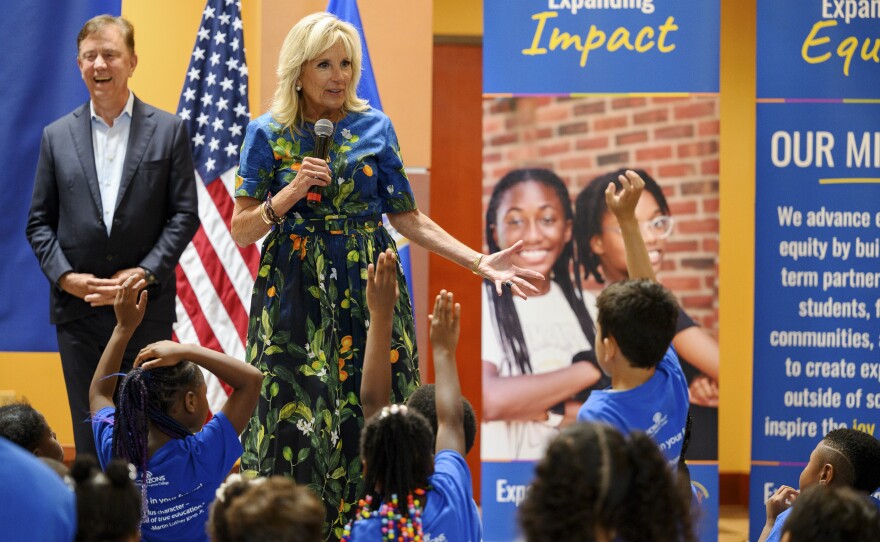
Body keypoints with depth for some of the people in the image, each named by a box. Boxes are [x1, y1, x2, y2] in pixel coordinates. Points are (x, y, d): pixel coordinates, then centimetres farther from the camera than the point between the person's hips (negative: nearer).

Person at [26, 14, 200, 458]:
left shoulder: (168, 130, 4)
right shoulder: (57, 137, 9)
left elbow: (185, 214, 0)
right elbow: (39, 221, 8)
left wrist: (145, 273, -11)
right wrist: (64, 276, -7)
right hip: (78, 306, 2)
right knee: (90, 432, 4)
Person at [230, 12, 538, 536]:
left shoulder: (375, 127, 5)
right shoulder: (268, 133, 0)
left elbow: (406, 215, 6)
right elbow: (241, 231, 0)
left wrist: (479, 262, -3)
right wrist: (293, 191, -16)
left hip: (368, 286, 1)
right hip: (296, 292, -1)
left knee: (370, 419, -2)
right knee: (299, 419, -3)